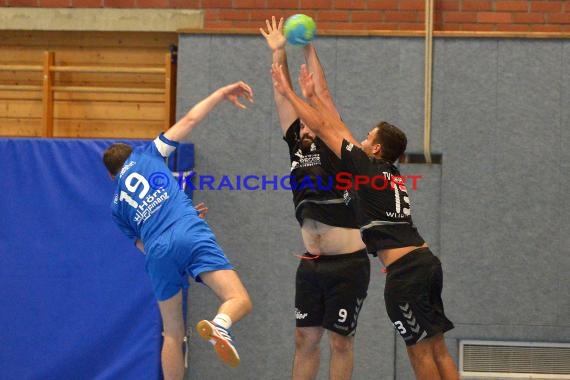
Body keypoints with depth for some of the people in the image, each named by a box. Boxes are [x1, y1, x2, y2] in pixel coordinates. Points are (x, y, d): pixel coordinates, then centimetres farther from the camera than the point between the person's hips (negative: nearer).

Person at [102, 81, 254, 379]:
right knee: (239, 300, -12)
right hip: (191, 235, -3)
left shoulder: (117, 207, 27)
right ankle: (219, 324, -46)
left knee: (172, 334, 13)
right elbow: (190, 120, 19)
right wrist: (222, 93, 28)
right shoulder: (144, 156, 22)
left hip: (157, 253, 3)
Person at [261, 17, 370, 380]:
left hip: (348, 264, -5)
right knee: (306, 337, 7)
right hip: (312, 264, 6)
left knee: (340, 339, 1)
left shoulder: (335, 149, -2)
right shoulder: (297, 148, 11)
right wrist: (279, 51, 7)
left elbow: (323, 98, -5)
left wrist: (309, 51, 0)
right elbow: (284, 98, 10)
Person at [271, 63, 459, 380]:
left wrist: (289, 93, 11)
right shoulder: (391, 172, 18)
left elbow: (323, 128, 3)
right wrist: (312, 96, 31)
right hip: (426, 261, 8)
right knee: (436, 348, 8)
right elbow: (340, 129, 26)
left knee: (420, 350, -4)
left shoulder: (367, 168, -3)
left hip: (405, 271, -8)